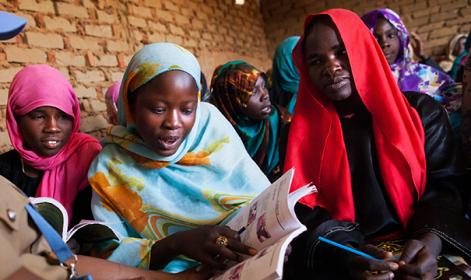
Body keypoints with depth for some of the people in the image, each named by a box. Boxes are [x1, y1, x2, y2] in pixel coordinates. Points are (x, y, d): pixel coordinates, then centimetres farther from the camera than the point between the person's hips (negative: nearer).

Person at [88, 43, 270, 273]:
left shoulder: (210, 122, -2)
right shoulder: (109, 167, -5)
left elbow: (262, 197, -2)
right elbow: (109, 254, -11)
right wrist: (176, 243, -26)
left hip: (251, 263, 2)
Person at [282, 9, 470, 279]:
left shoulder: (421, 110, 4)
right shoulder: (305, 127, 3)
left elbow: (444, 184, 2)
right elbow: (303, 206, -3)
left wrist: (430, 241, -18)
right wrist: (344, 252, -20)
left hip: (415, 253, 1)